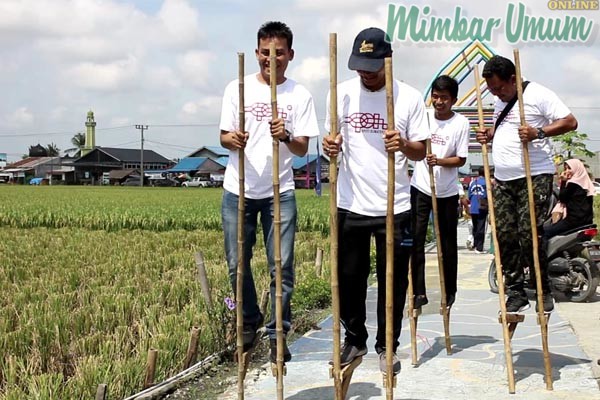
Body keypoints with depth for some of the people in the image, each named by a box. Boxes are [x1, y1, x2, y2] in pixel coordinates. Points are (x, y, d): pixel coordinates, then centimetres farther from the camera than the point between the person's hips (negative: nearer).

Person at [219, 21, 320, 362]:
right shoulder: (238, 88, 3)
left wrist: (286, 137, -24)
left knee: (282, 267, -2)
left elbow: (303, 149, -2)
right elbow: (224, 136, 3)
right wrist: (232, 140, -21)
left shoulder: (300, 95, 1)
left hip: (280, 192, -1)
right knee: (238, 264, 8)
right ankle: (250, 321, 30)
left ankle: (278, 334, 11)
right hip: (239, 190, 1)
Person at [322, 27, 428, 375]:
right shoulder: (343, 93, 2)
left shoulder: (409, 97, -3)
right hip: (351, 205, 2)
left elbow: (421, 151, -1)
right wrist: (331, 146, -15)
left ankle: (387, 346, 22)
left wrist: (405, 145, -23)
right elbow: (333, 140, 9)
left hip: (395, 207, -1)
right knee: (349, 278, 10)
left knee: (393, 282, 7)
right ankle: (355, 339, 29)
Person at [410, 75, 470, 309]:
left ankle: (450, 292, 22)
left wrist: (439, 161, -23)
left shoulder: (461, 123, -7)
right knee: (416, 239, -3)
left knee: (448, 243, 8)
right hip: (420, 188, 2)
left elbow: (461, 159, -7)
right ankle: (419, 292, 3)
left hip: (447, 192, -1)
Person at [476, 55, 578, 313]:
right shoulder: (500, 101, 18)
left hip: (534, 177, -8)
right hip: (503, 179, 8)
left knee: (529, 235, -11)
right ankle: (515, 293, 10)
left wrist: (539, 132, -24)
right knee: (504, 236, 3)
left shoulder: (538, 95, -7)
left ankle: (543, 291, 5)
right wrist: (489, 134, 11)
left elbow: (570, 122, -12)